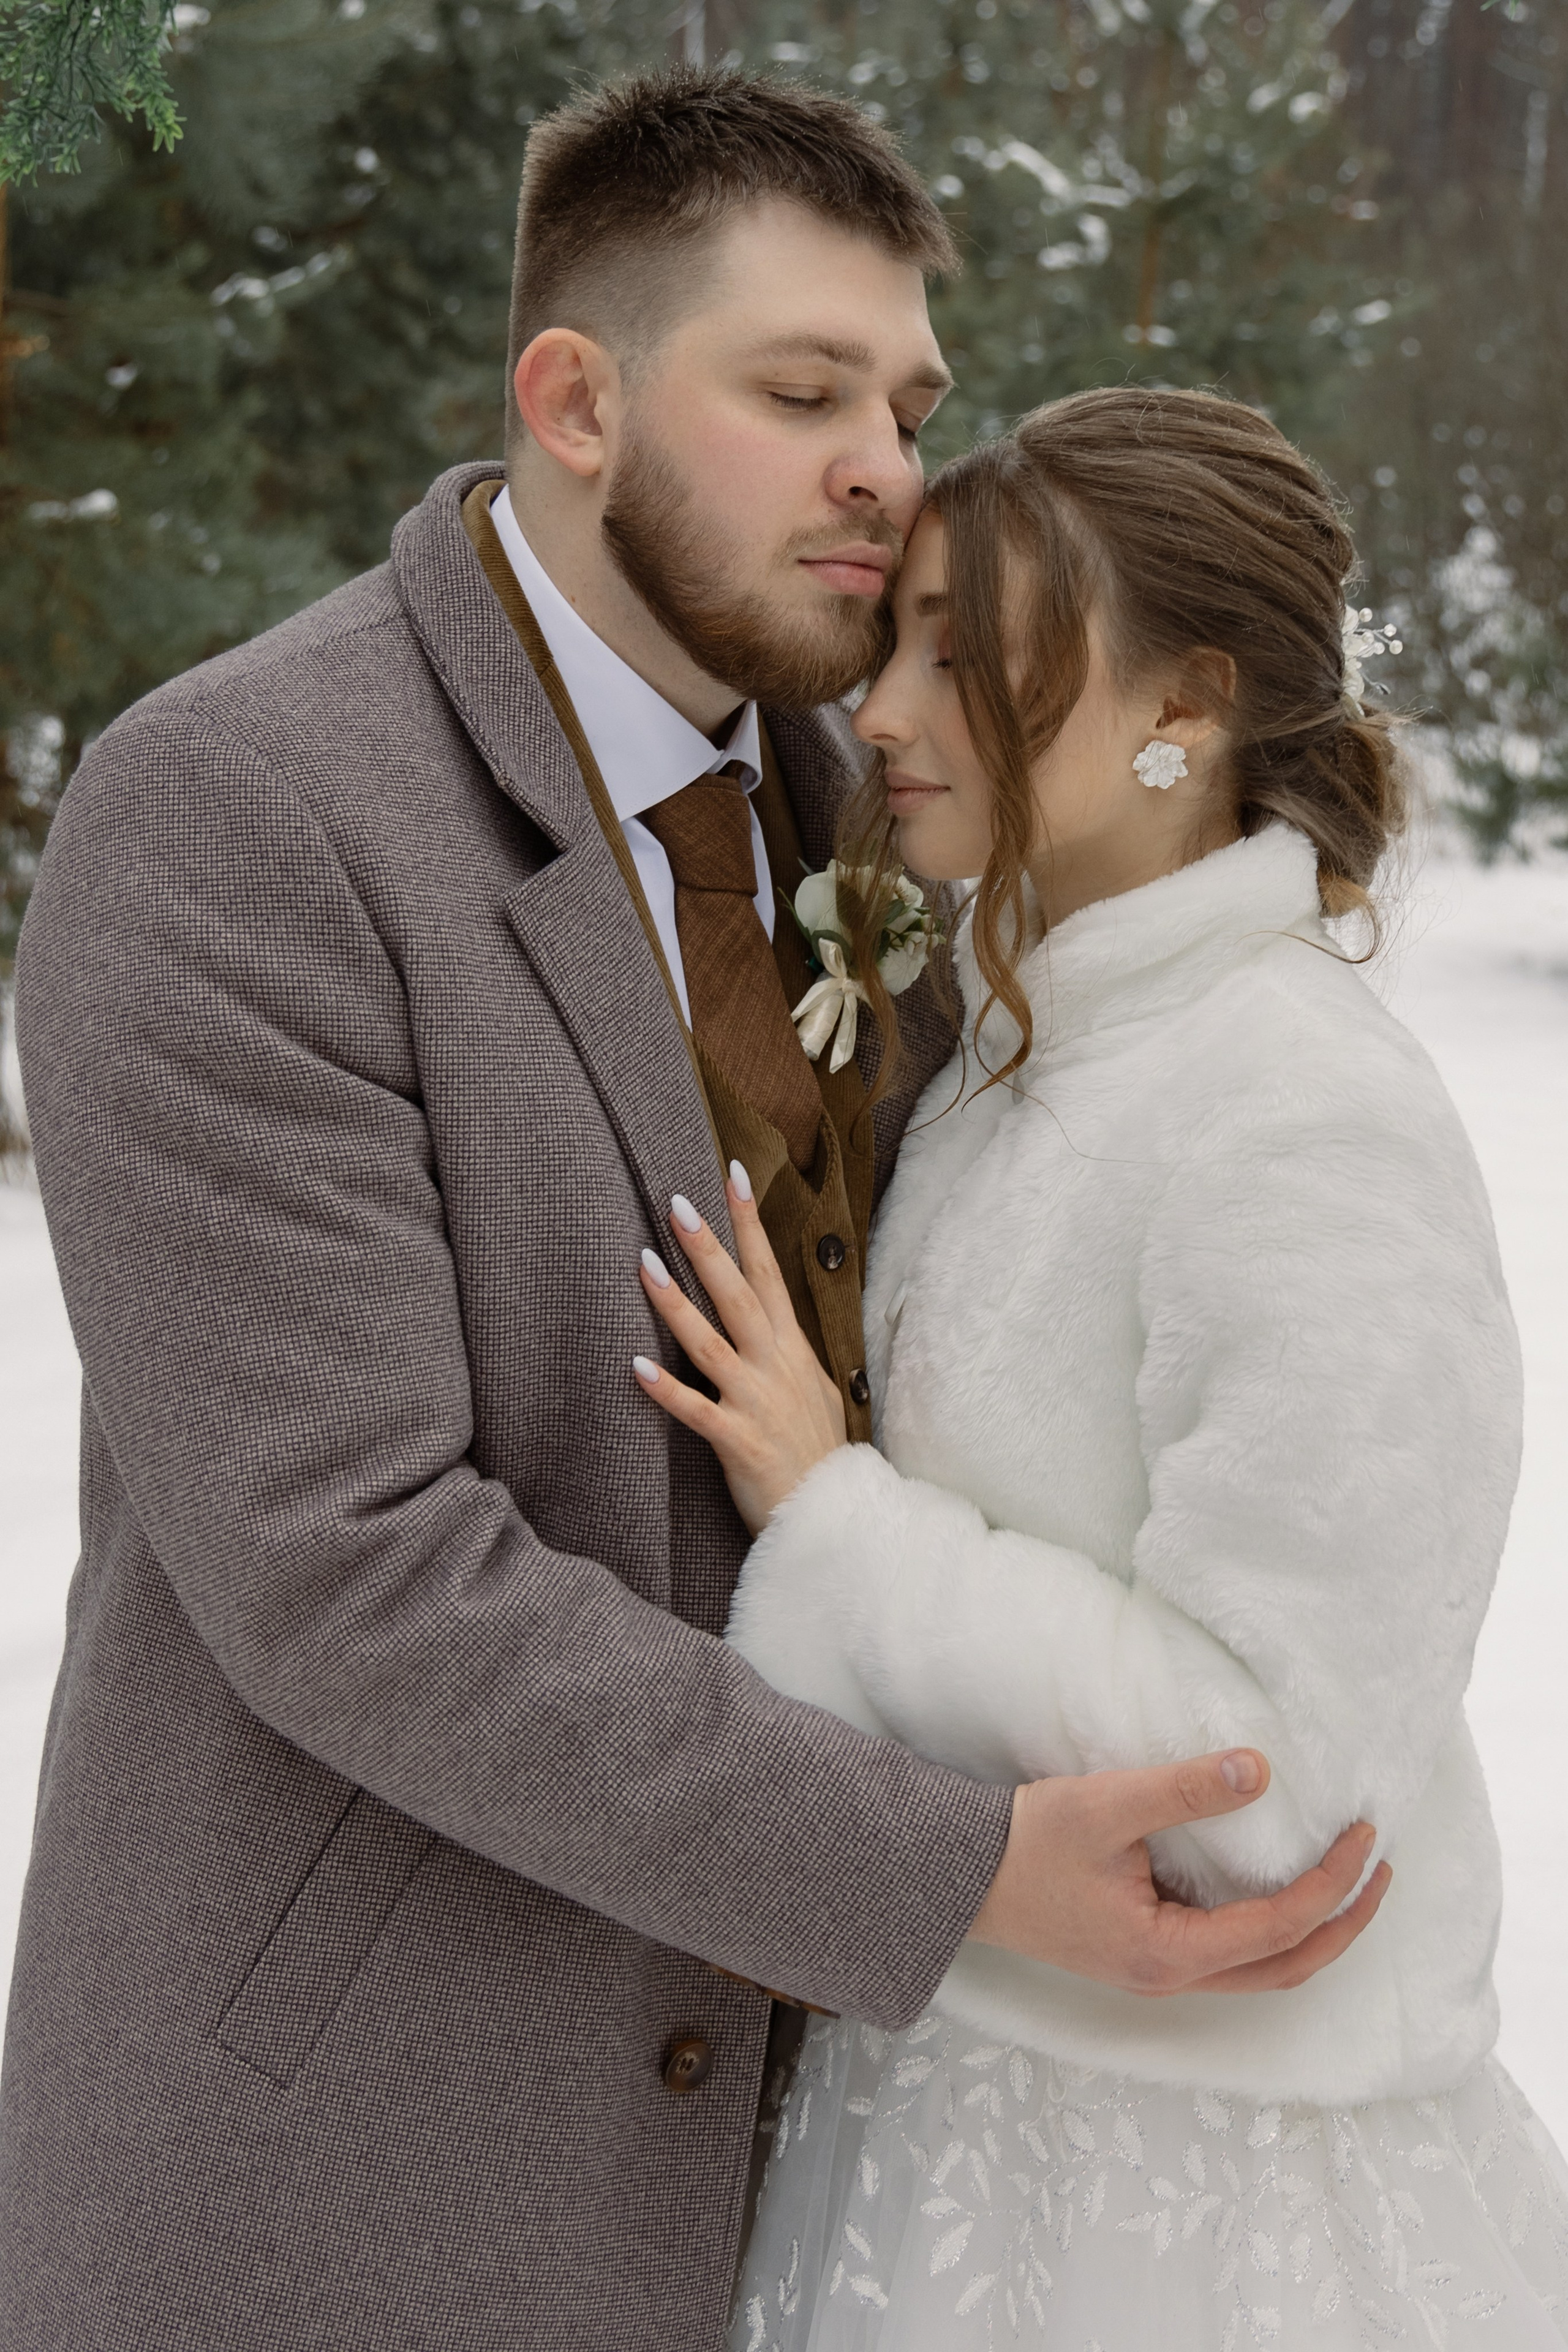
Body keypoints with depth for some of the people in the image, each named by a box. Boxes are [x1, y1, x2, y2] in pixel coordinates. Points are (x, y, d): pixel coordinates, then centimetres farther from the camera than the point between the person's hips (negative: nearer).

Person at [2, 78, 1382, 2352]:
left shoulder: (805, 787, 2)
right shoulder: (225, 821, -24)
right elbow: (347, 1572, -27)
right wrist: (961, 1878, -27)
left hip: (704, 2040, 8)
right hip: (323, 2137, -7)